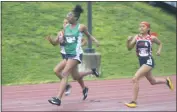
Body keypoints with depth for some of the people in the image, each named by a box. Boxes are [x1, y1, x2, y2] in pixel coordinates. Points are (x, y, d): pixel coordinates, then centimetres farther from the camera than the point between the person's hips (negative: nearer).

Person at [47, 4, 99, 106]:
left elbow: (89, 35, 8)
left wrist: (95, 40, -9)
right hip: (68, 54, 7)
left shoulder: (81, 27, -8)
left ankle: (58, 99, -21)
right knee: (75, 76, 20)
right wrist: (61, 41, -9)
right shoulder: (66, 28, 6)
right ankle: (84, 88, 53)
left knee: (64, 74, -18)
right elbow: (63, 42, 14)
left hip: (76, 54, -7)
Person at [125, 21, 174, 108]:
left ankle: (134, 101, -16)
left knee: (135, 79, -21)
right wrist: (128, 41, -19)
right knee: (152, 81, 24)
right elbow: (129, 48, -1)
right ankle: (166, 81, 53)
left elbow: (160, 44, 14)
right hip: (142, 62, 6)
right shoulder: (137, 37, 2)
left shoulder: (152, 38, -5)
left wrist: (159, 50, -3)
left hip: (149, 61, -6)